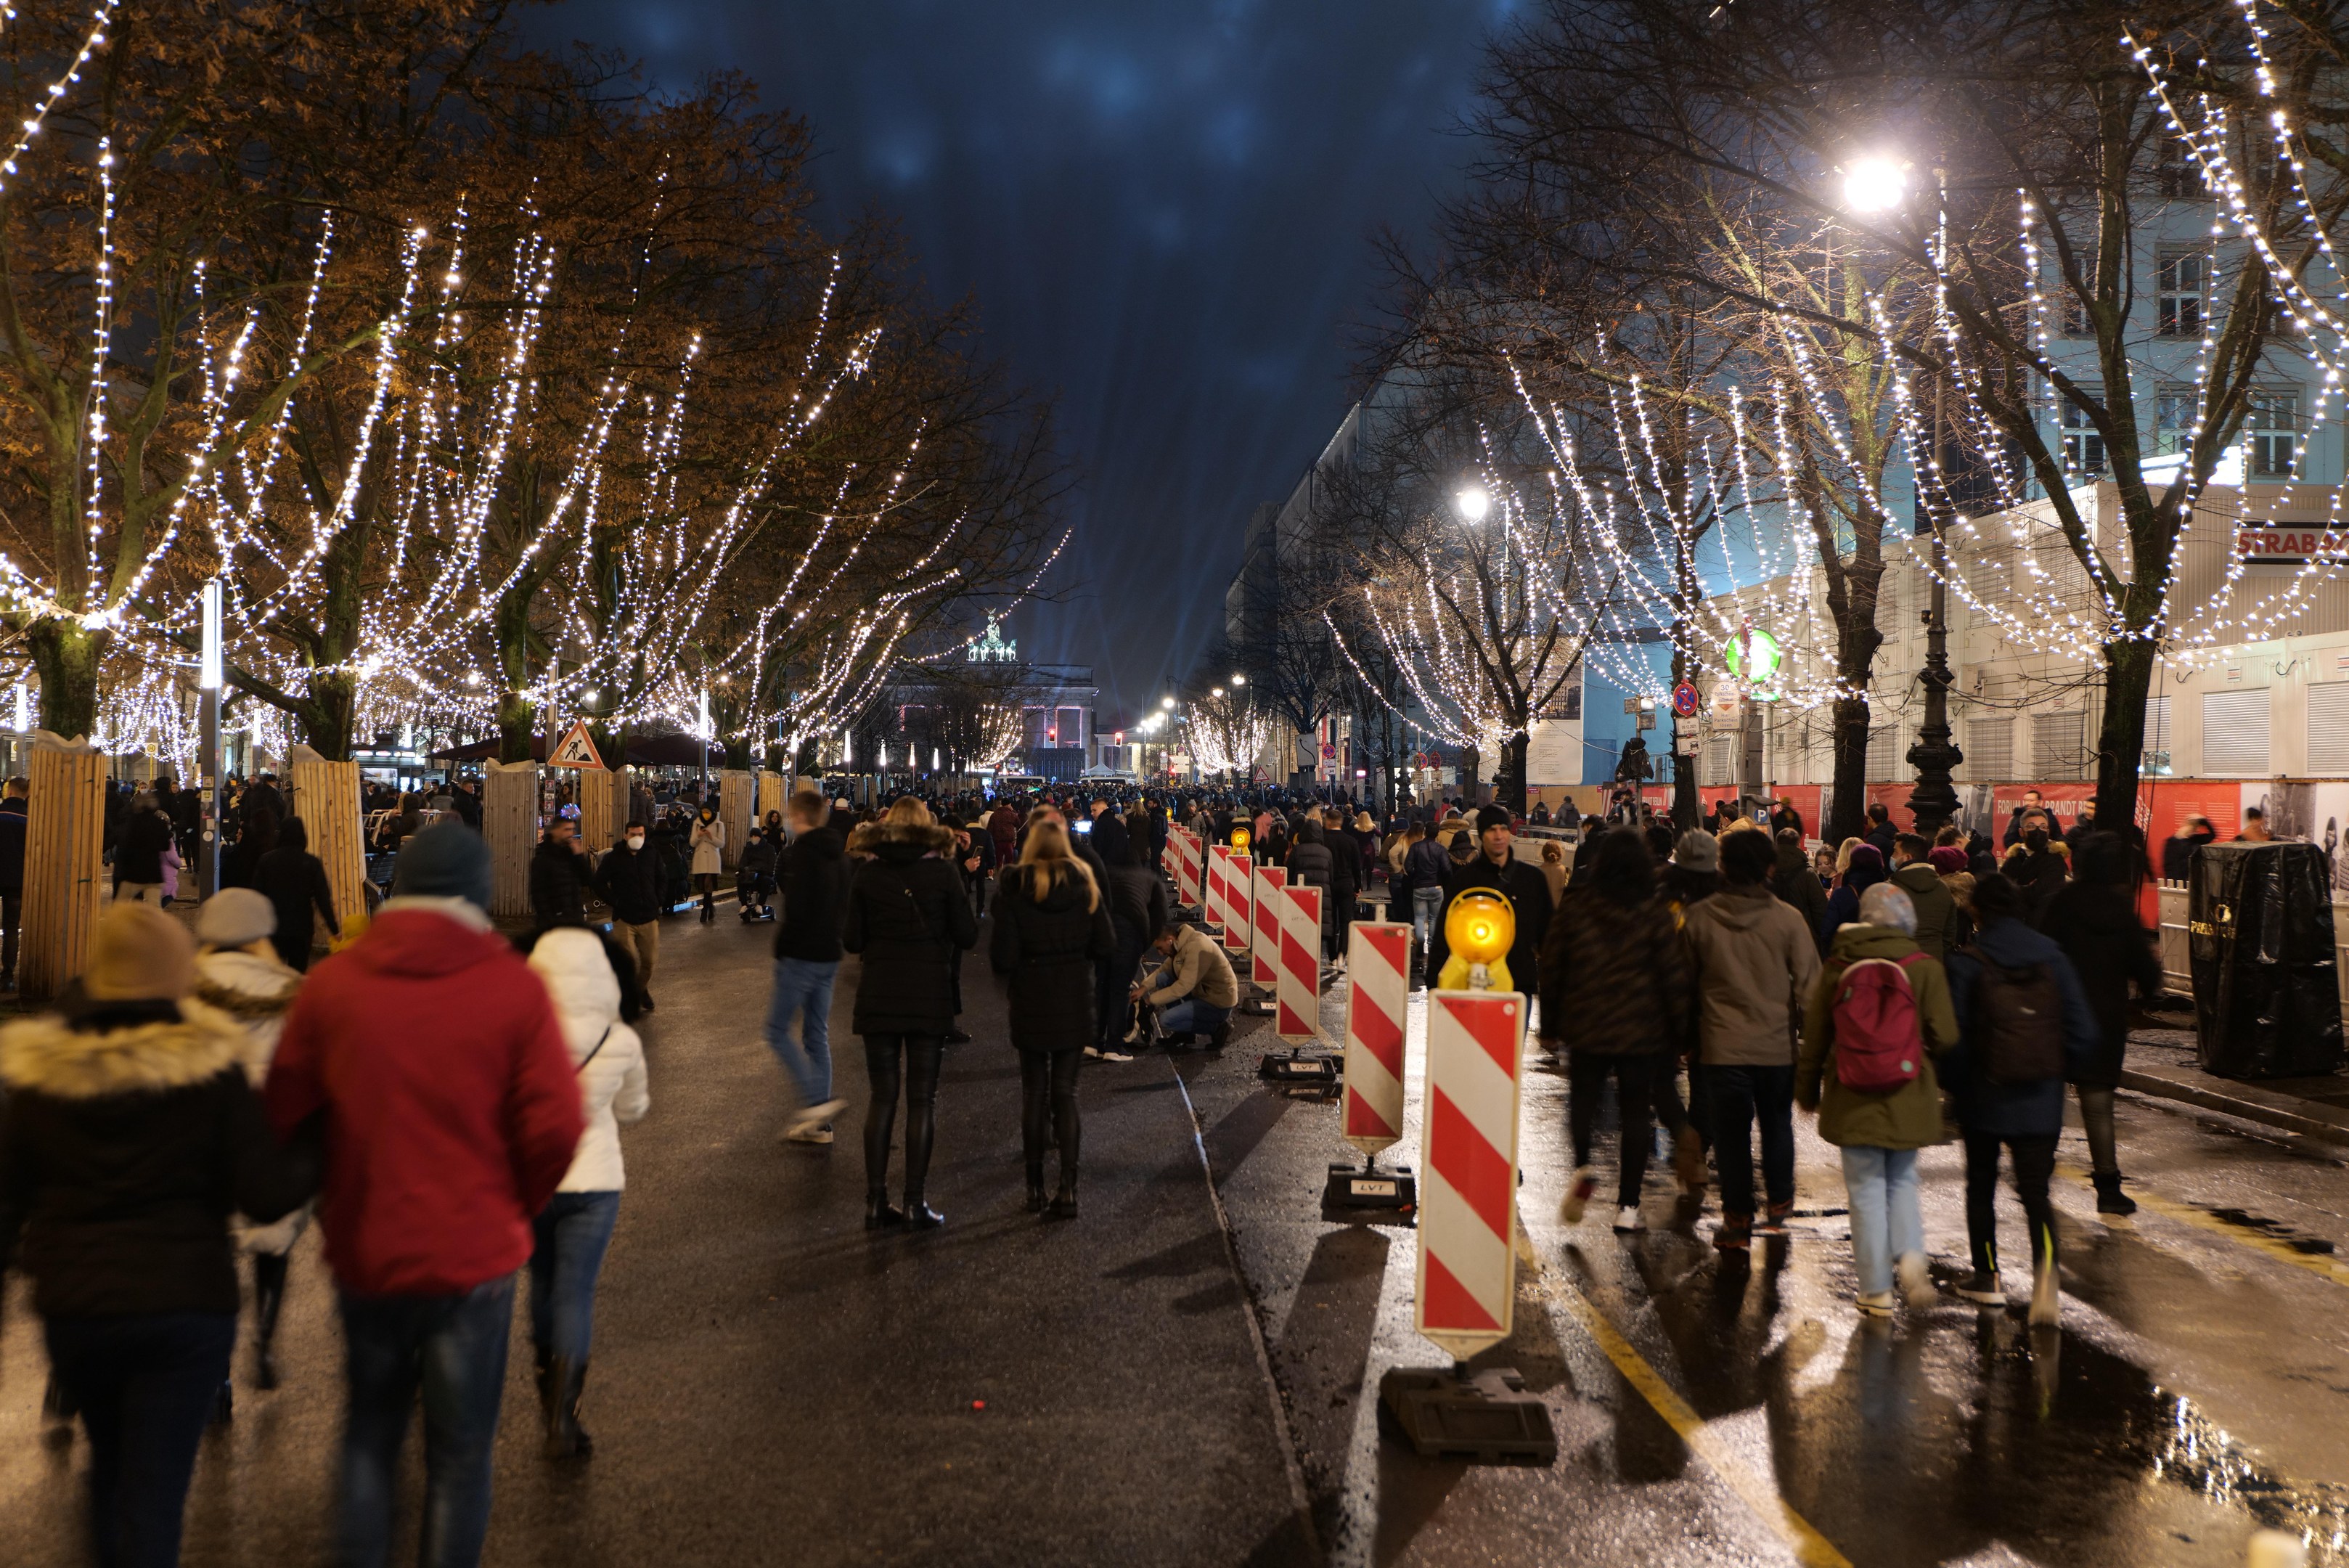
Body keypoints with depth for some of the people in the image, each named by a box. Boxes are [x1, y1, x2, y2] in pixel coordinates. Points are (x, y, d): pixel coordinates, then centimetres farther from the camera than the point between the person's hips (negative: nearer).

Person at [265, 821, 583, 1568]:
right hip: (473, 1257, -3)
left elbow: (283, 1113, -1)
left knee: (369, 1432, 24)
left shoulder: (331, 982, -4)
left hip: (364, 1254, 3)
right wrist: (510, 1210, 5)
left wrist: (340, 1203, 15)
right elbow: (554, 1129, -14)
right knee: (460, 1452, 12)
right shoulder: (514, 988, -11)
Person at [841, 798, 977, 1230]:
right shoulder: (943, 874, -6)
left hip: (879, 998, 2)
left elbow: (852, 940, 0)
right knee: (922, 1098, 5)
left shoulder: (867, 875, -1)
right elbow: (967, 936, -4)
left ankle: (876, 1202, 9)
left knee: (882, 1097, 9)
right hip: (930, 997, -2)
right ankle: (916, 1202, 5)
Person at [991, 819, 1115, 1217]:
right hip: (1075, 1002, 1)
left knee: (1034, 1091, 11)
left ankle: (1035, 1187, 15)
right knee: (1066, 1091, 6)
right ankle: (1068, 1189, -1)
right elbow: (1106, 945, -4)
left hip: (1030, 1002, -1)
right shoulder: (1085, 886, -1)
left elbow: (1003, 957, -13)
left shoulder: (1013, 889, -8)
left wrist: (1011, 974, 9)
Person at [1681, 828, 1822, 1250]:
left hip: (1722, 1045, -1)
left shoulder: (1698, 918, -5)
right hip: (1778, 1044, 1)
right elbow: (1809, 985, -3)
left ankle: (1737, 1219, 9)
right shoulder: (1788, 919, -8)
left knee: (1731, 1132, 6)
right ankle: (1778, 1206, 29)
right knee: (1777, 1124, 20)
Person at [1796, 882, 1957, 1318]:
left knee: (1867, 1191, 8)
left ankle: (1877, 1290, 11)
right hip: (1908, 1100, 0)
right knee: (1902, 1181, 19)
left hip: (1853, 1102, 0)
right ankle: (1911, 1257, -3)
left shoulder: (1835, 969, -3)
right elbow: (1945, 1037, -6)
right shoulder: (1924, 969, -6)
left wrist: (1807, 1090, 16)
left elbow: (1815, 1037, 4)